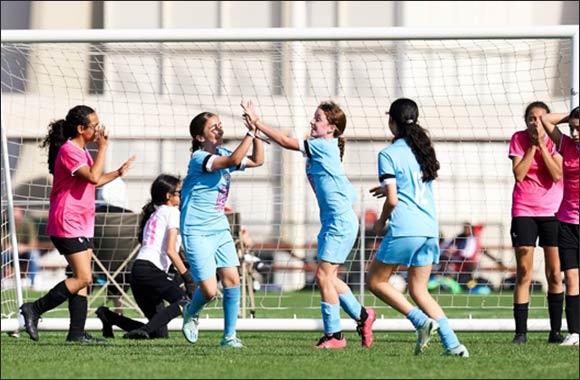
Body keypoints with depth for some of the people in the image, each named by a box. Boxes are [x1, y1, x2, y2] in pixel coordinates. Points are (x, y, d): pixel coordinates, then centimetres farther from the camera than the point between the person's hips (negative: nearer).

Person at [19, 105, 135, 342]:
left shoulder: (80, 151, 18)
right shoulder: (69, 151, -14)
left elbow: (92, 182, 32)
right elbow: (93, 177, -25)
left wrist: (118, 173, 26)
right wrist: (103, 148, -17)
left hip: (82, 224, 10)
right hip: (68, 224, -10)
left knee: (82, 280, 5)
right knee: (83, 278, -15)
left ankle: (77, 332, 4)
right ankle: (34, 310, -9)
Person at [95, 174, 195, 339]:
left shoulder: (153, 214, 29)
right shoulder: (172, 212, 3)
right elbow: (170, 250, -7)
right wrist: (188, 278, -8)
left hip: (137, 271, 9)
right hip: (150, 270, -9)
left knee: (160, 333, 7)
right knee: (184, 301, -27)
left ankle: (108, 316, 7)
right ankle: (145, 331, -39)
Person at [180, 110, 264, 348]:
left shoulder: (223, 154, 8)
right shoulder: (199, 158, -17)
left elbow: (257, 160, 10)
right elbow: (234, 160, -32)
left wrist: (256, 132, -2)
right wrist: (250, 133, -31)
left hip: (220, 228, 7)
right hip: (196, 232, -7)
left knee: (232, 279, -6)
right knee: (209, 289, -11)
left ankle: (229, 335, 2)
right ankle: (191, 313, 23)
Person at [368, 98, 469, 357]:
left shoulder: (389, 154, -6)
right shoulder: (423, 149, 15)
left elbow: (392, 200, -11)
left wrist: (381, 221, 7)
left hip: (404, 229, -7)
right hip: (430, 228, 7)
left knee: (376, 281, 9)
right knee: (419, 290, 13)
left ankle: (422, 321, -8)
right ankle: (452, 344, 0)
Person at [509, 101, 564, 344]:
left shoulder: (555, 142, -1)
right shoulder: (519, 139, 0)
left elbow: (557, 175, -14)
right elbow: (519, 174, -10)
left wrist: (542, 144, -15)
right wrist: (532, 145, -12)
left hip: (551, 212, 1)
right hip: (524, 212, -1)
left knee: (555, 274, 2)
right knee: (524, 274, -4)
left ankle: (555, 331, 9)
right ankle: (521, 331, -3)